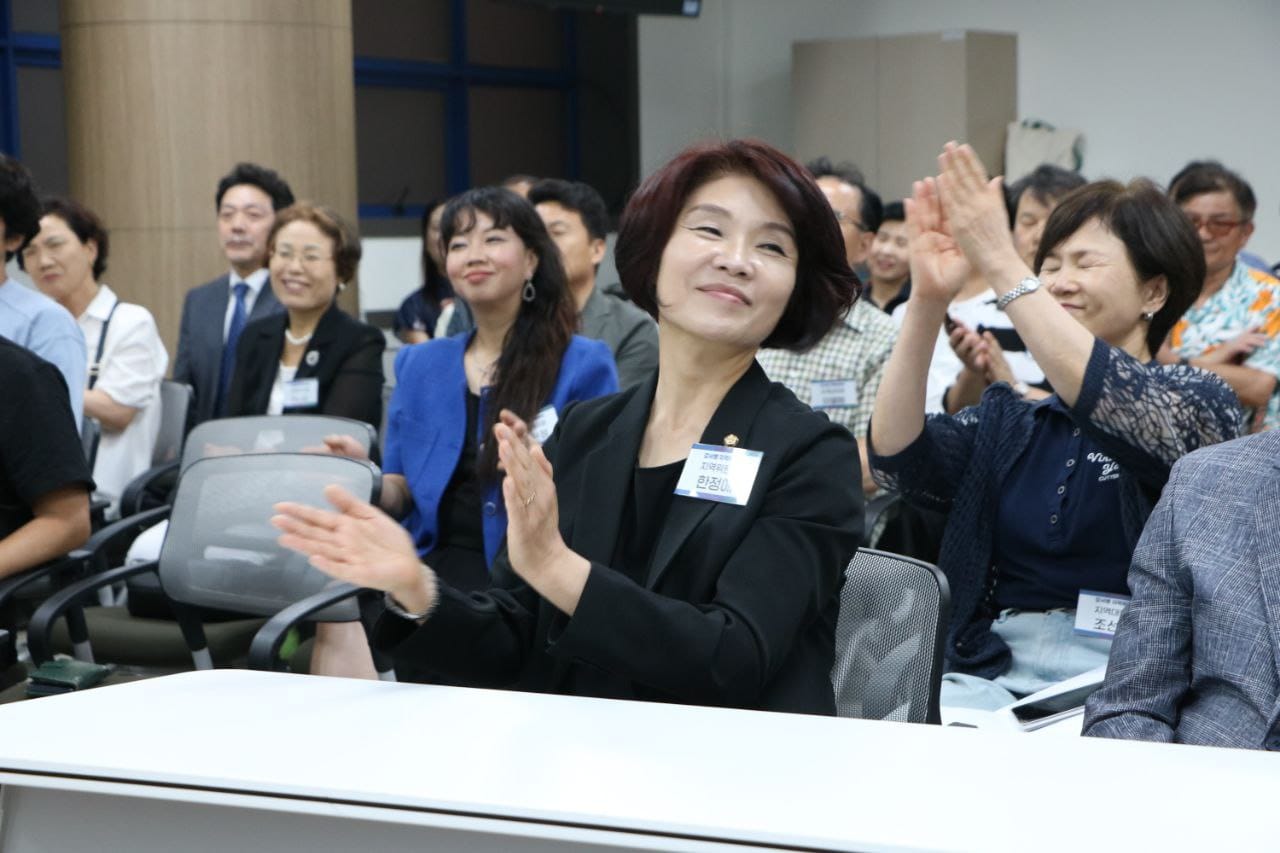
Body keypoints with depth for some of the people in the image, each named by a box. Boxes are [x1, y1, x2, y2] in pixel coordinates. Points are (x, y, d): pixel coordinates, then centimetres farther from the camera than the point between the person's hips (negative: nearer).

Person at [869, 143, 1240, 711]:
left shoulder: (1200, 403, 6)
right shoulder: (1007, 422, 17)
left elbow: (1116, 403, -18)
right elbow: (898, 459, -2)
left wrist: (1000, 264, -21)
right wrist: (927, 300, -12)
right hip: (991, 675, 3)